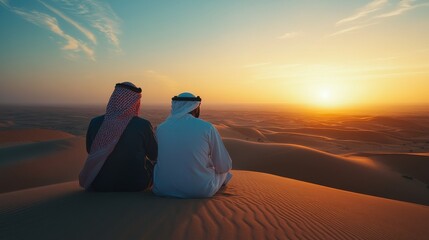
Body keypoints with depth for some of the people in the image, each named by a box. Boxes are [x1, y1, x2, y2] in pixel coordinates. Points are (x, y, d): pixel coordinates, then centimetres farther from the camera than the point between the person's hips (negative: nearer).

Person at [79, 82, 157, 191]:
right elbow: (154, 155, -4)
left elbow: (89, 150, 7)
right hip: (135, 186, -3)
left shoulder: (95, 123, -13)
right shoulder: (143, 125, -21)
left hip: (100, 185, 4)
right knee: (153, 163, 27)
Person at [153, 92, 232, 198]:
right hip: (201, 191, -2)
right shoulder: (207, 128, -12)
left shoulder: (161, 128, -3)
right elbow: (224, 166, -6)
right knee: (223, 170, 26)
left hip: (162, 189, 2)